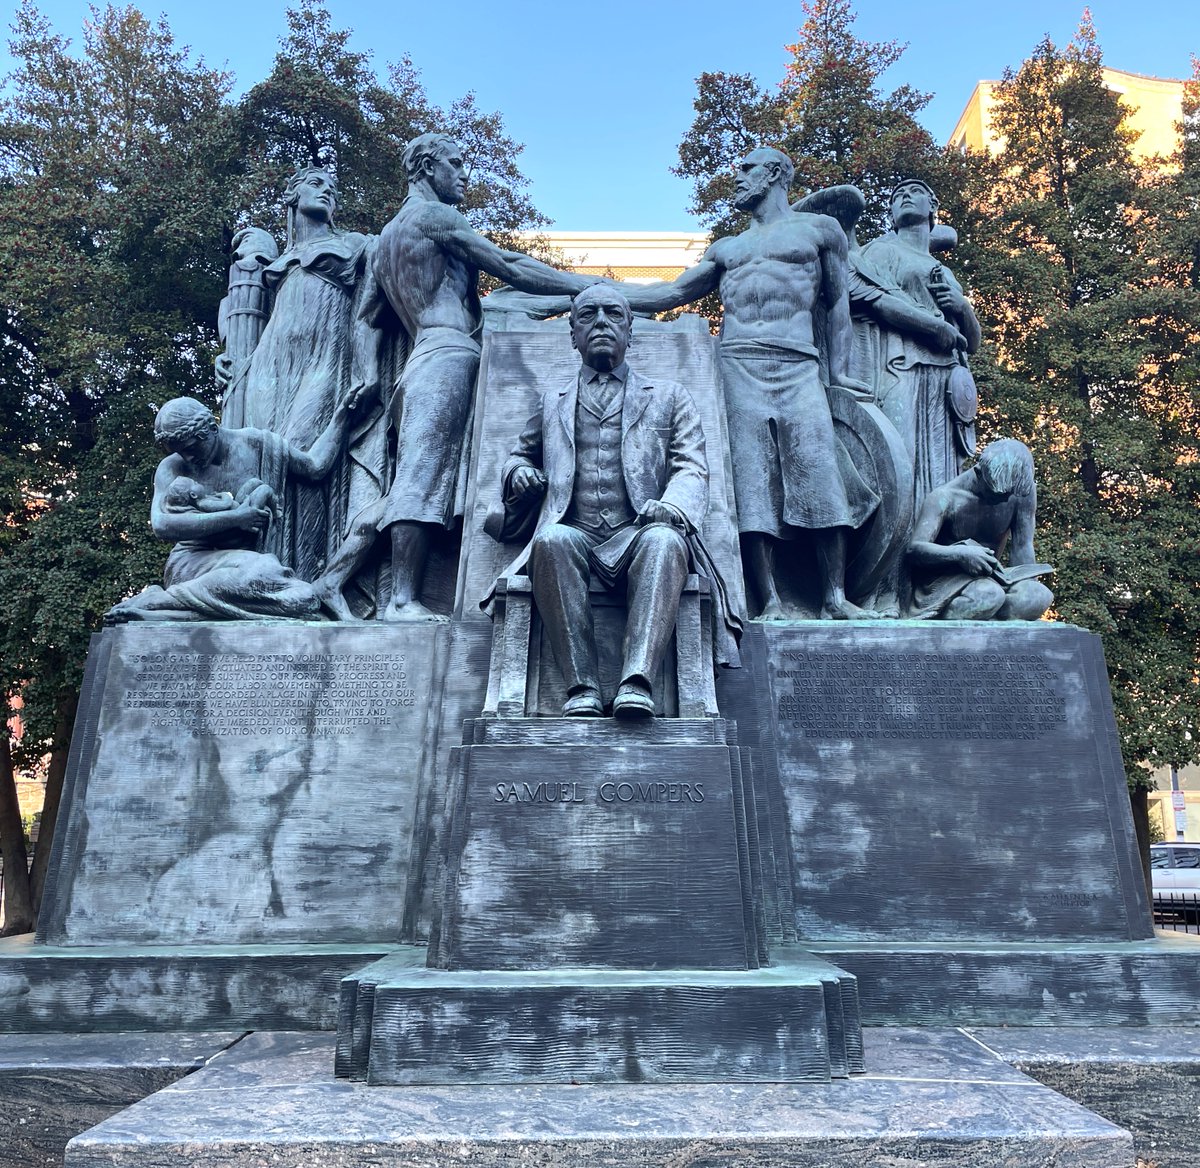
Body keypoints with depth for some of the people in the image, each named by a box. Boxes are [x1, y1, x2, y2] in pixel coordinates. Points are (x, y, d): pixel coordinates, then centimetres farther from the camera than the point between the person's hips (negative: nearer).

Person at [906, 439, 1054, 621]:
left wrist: (1028, 585, -16)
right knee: (990, 594, -37)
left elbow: (1022, 547, -2)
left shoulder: (1023, 493, -3)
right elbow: (914, 549, -24)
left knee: (1041, 596, -24)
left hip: (987, 577, 6)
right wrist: (960, 553, -39)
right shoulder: (945, 498, -15)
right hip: (943, 580, -5)